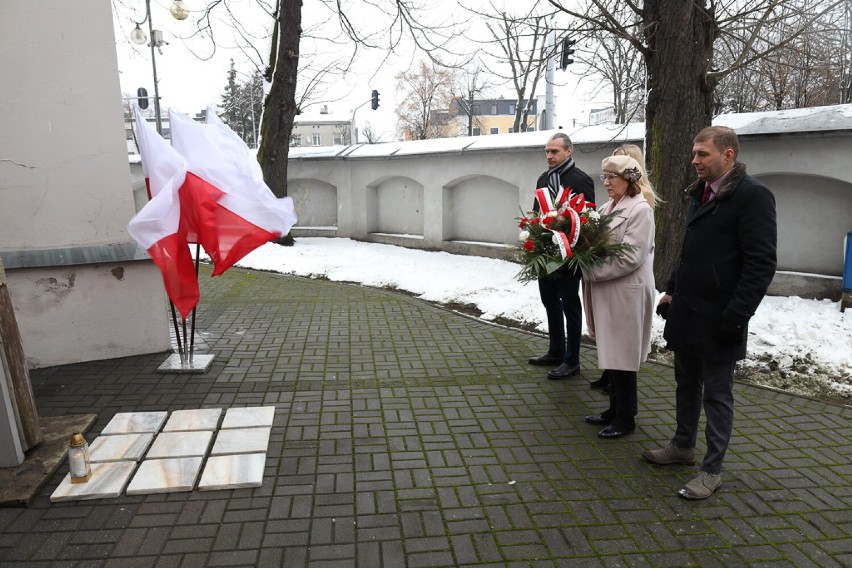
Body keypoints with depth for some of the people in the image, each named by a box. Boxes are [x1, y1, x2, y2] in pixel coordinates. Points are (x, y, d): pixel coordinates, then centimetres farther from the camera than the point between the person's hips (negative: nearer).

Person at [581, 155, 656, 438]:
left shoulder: (640, 210, -12)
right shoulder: (607, 208, 13)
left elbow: (629, 257, -20)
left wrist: (590, 270, -18)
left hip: (626, 294, -8)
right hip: (606, 292, 8)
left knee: (621, 356, 2)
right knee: (610, 353, 15)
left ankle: (625, 418, 16)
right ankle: (614, 409, 29)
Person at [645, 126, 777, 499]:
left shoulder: (752, 195, -13)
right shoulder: (699, 193, 13)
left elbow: (761, 262, -18)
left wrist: (737, 314, -20)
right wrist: (672, 290, 15)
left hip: (718, 317, -8)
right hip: (686, 311, 8)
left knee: (717, 393, 5)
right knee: (686, 384, 19)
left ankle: (712, 469, 18)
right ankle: (683, 446, 36)